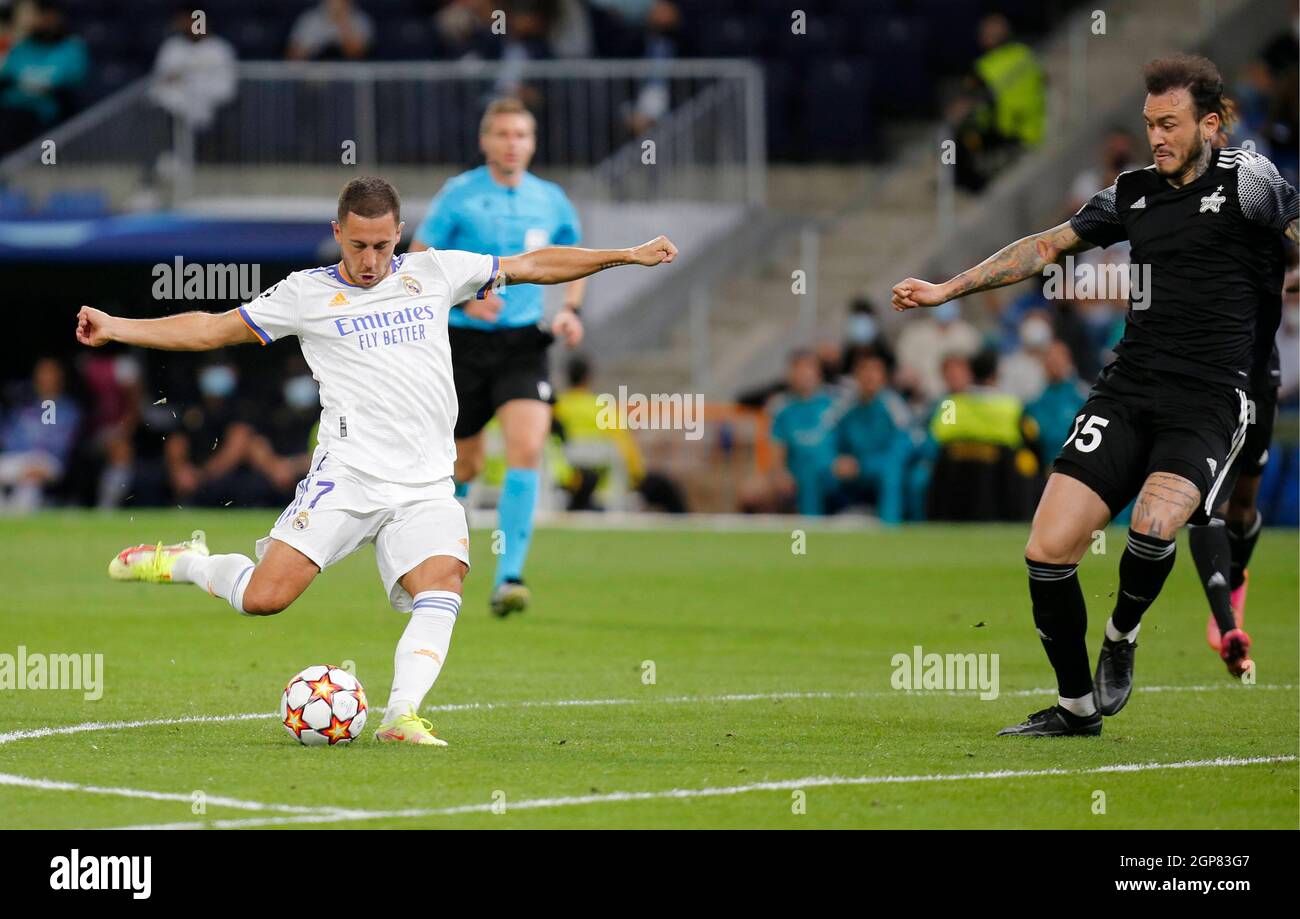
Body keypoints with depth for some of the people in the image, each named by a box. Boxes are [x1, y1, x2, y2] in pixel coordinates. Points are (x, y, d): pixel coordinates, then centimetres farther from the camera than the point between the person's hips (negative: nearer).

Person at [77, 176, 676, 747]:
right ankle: (185, 562, 16)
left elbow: (534, 266, 18)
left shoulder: (435, 272, 12)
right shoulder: (307, 293, 6)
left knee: (441, 591, -22)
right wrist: (114, 329, 4)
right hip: (346, 478, -2)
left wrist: (627, 256, 16)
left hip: (426, 488, 2)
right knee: (263, 597, -12)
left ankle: (401, 714, -20)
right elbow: (211, 330, 10)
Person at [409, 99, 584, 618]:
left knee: (527, 448, -20)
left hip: (523, 345, 1)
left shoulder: (550, 201, 5)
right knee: (466, 464, 8)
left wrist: (570, 310, 4)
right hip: (465, 342, -1)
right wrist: (463, 298, -18)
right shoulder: (458, 195, -5)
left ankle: (508, 579, -20)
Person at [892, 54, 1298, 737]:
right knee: (1048, 550, -7)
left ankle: (1122, 637, 3)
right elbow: (1047, 246, 23)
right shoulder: (1134, 193, 14)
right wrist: (948, 289, 24)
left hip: (1209, 397, -5)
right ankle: (1076, 705, 12)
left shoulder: (1245, 180, -2)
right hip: (1129, 386, 5)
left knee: (1153, 523, -30)